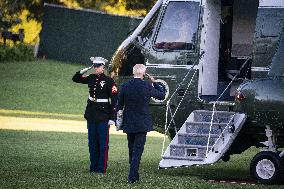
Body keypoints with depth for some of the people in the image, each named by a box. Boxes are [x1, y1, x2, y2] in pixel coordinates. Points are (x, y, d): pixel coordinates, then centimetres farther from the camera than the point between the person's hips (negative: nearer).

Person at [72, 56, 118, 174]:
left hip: (103, 115, -6)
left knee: (103, 143, -1)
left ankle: (102, 168, 3)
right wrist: (86, 69, 4)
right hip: (91, 115, 6)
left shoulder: (109, 81, -9)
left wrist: (112, 118, -14)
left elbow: (114, 100, -10)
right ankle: (93, 167, 19)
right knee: (92, 143, 11)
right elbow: (75, 78, 19)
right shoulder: (91, 78, 7)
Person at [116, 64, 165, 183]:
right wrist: (155, 83, 12)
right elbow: (162, 95, 3)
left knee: (131, 150, 17)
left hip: (129, 124, 3)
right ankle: (132, 177, -9)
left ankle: (134, 175, 27)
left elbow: (119, 105, 1)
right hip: (142, 124, -3)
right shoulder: (147, 86, -12)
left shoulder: (125, 86, -5)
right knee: (138, 150, -2)